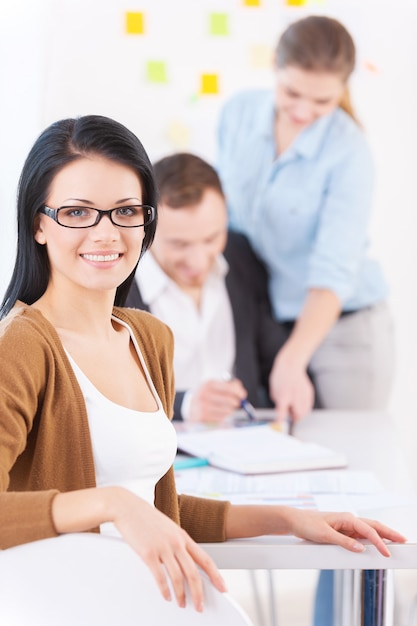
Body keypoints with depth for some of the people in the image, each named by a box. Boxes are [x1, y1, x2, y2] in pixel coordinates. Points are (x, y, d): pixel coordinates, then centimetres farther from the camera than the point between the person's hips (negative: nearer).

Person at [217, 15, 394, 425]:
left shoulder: (348, 154, -18)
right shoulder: (238, 113, -4)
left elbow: (334, 271, -25)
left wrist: (290, 362, -34)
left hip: (342, 328, -4)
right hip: (264, 324, 4)